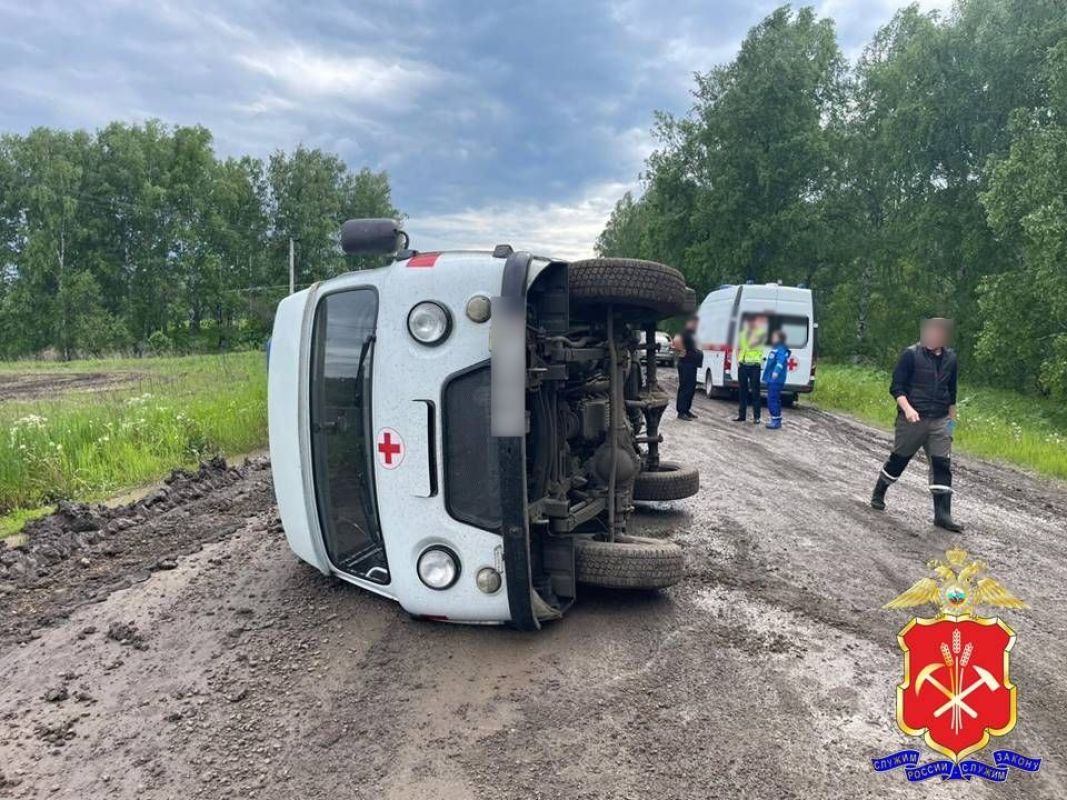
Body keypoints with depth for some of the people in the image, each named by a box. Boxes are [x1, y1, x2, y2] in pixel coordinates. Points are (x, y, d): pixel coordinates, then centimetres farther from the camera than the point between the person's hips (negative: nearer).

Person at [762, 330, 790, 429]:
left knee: (772, 400, -10)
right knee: (775, 400, 15)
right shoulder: (775, 349, 18)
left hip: (776, 380, -11)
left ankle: (776, 420, -7)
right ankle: (776, 420, 22)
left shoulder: (781, 350, -13)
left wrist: (776, 372, -44)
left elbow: (781, 361, -30)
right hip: (771, 379, 11)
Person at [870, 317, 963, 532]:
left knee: (942, 464, -3)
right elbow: (896, 387, -9)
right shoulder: (911, 355, -8)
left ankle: (943, 514, 0)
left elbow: (951, 390, 19)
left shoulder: (950, 358, 7)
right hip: (912, 418, -4)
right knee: (899, 459, 9)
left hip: (940, 421, 4)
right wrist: (907, 408, -23)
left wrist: (952, 417, 22)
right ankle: (878, 495, 30)